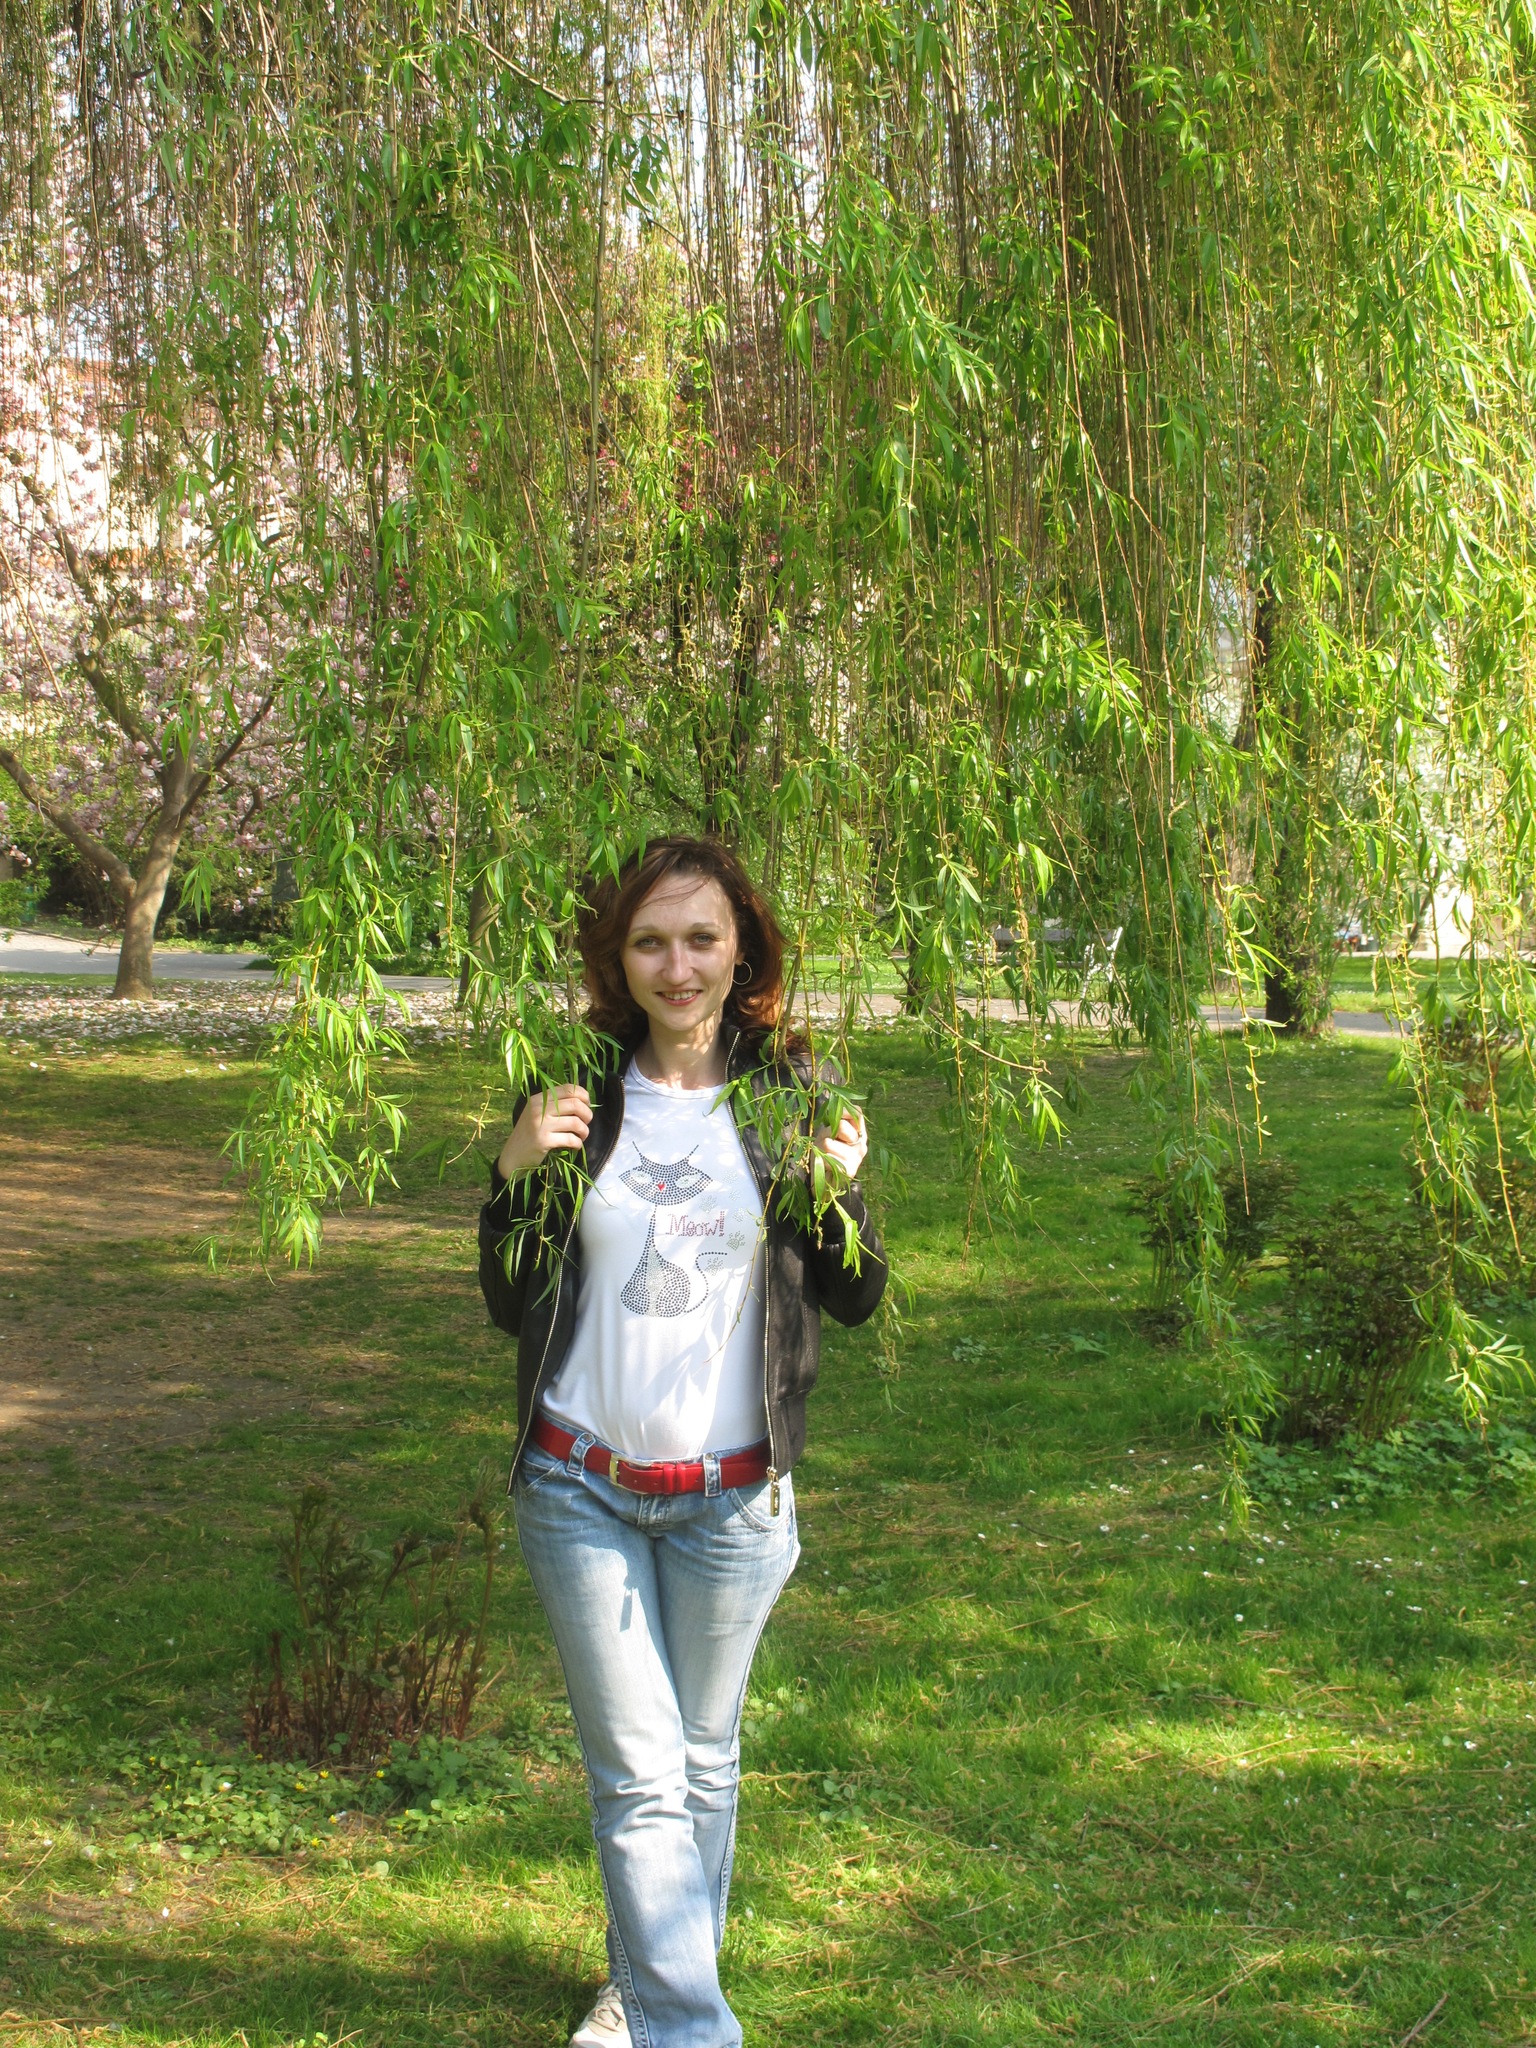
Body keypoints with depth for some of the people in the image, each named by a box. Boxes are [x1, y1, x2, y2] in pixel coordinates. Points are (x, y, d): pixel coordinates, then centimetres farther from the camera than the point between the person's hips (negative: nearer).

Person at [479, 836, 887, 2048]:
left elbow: (857, 1303, 3)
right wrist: (517, 1178, -14)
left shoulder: (791, 1094, -3)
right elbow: (510, 1307, 3)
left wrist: (841, 1194, -16)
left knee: (702, 1759, 16)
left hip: (732, 1498, 1)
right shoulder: (577, 1096, -3)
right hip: (579, 1490, 0)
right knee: (637, 1775, 0)